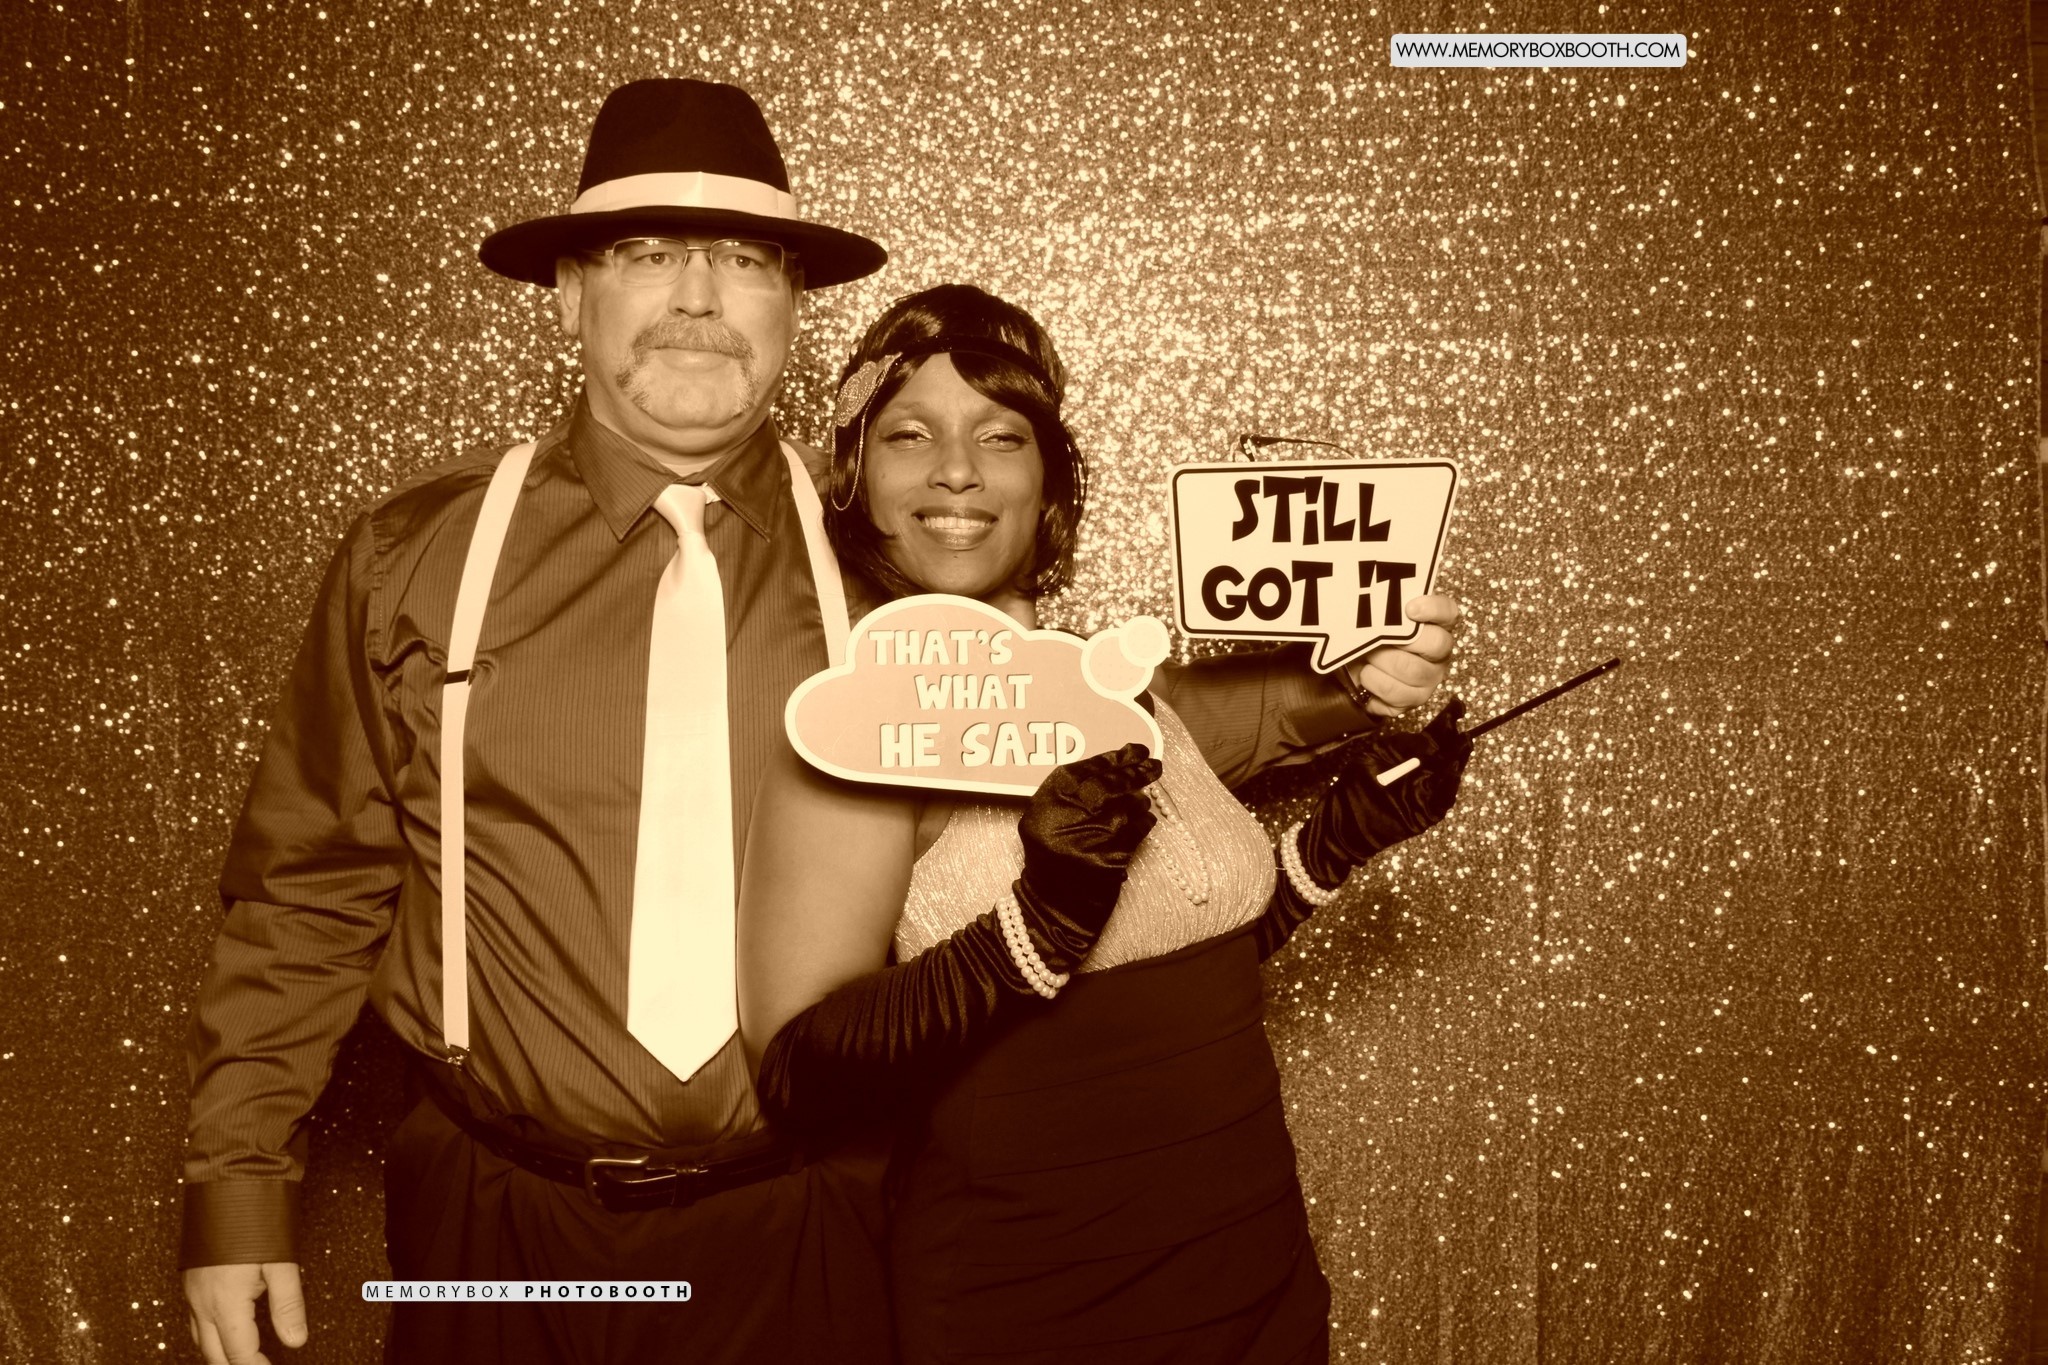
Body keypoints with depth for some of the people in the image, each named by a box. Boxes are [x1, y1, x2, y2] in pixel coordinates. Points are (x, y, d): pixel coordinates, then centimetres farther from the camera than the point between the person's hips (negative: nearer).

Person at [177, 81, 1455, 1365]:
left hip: (806, 1253, 0)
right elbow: (307, 893, 4)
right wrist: (239, 1186, 3)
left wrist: (1314, 696, -2)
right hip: (499, 1245, 0)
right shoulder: (416, 557, -1)